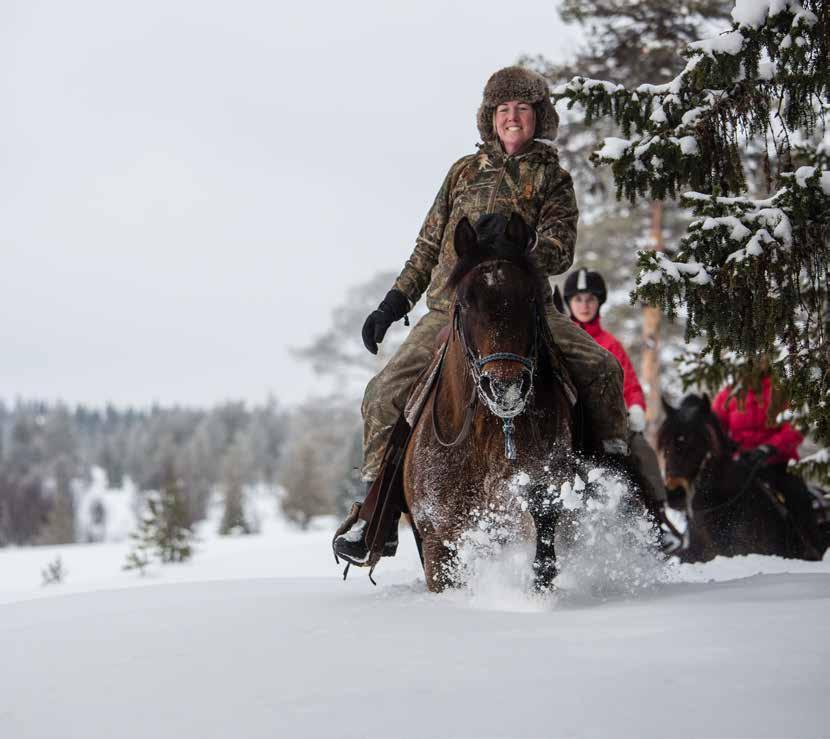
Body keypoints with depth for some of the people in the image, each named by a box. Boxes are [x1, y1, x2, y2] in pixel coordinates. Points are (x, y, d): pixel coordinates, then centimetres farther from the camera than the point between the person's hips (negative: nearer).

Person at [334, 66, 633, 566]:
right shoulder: (465, 172, 18)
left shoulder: (553, 180, 11)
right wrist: (397, 300, 16)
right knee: (386, 393, -13)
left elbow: (560, 249, -2)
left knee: (600, 367, -22)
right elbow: (430, 244, 22)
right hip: (450, 306, 1)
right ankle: (377, 511, -2)